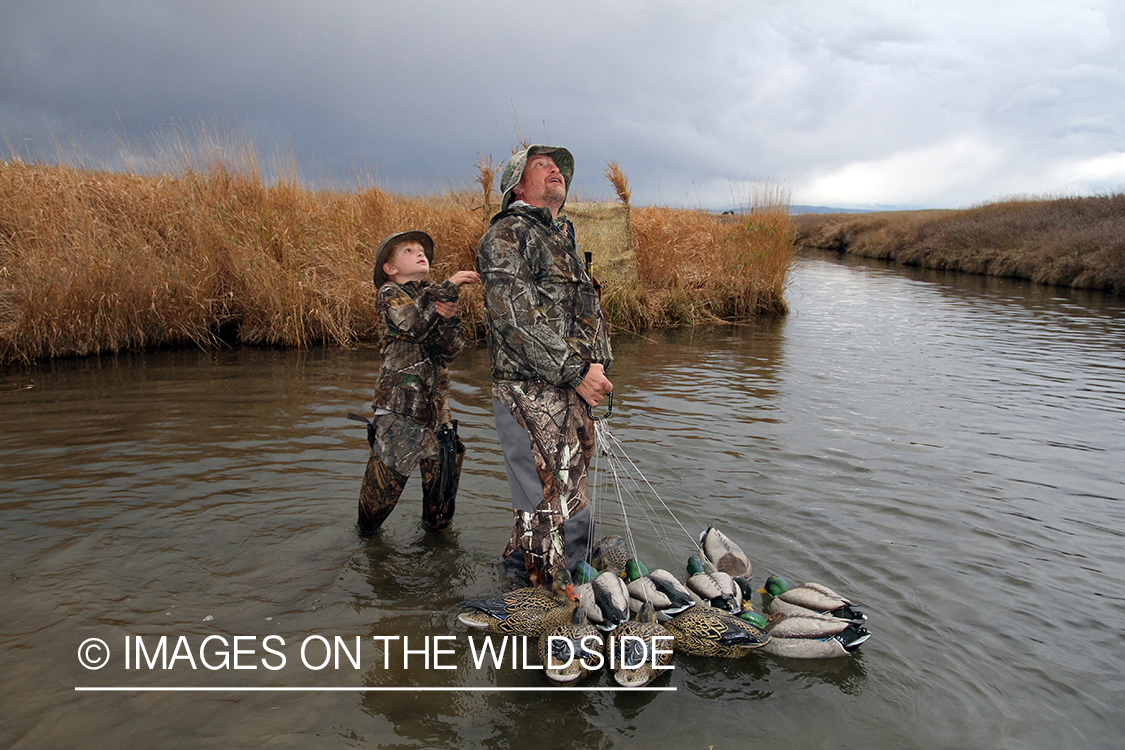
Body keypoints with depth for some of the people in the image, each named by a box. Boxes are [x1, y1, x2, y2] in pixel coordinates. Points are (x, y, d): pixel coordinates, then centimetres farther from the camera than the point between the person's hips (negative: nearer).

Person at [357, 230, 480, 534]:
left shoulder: (436, 295, 15)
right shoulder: (389, 293, -1)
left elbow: (451, 349, 1)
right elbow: (414, 324, -23)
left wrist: (448, 319, -19)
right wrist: (448, 287, -25)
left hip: (435, 407, 5)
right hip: (399, 407, -5)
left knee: (443, 475, 9)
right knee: (385, 480, 0)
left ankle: (436, 526, 34)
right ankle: (366, 533, 26)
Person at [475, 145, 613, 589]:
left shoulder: (564, 241, 24)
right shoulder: (508, 233, -5)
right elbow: (515, 317, -17)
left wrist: (600, 367, 10)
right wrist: (576, 372, -17)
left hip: (572, 397, 9)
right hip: (531, 394, -9)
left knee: (545, 510, 15)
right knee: (560, 512, -8)